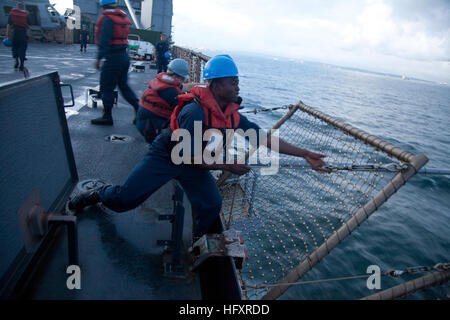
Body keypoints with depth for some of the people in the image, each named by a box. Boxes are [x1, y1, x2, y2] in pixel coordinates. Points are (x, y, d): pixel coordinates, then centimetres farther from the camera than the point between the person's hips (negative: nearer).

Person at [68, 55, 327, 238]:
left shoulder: (233, 116, -8)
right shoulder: (194, 112, -30)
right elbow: (190, 155, -29)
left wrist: (305, 154, -10)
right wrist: (227, 166, -26)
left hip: (194, 163, 6)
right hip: (165, 156, -6)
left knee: (211, 205, -7)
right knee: (124, 200, -5)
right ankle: (97, 194, 29)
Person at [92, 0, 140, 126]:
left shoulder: (107, 19, -11)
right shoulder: (123, 18, 13)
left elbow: (104, 41, -19)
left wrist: (99, 58, -16)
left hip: (113, 58, -8)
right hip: (125, 56, 8)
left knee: (107, 88, 2)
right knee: (123, 85, 18)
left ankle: (107, 117, 9)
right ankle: (138, 107, 12)